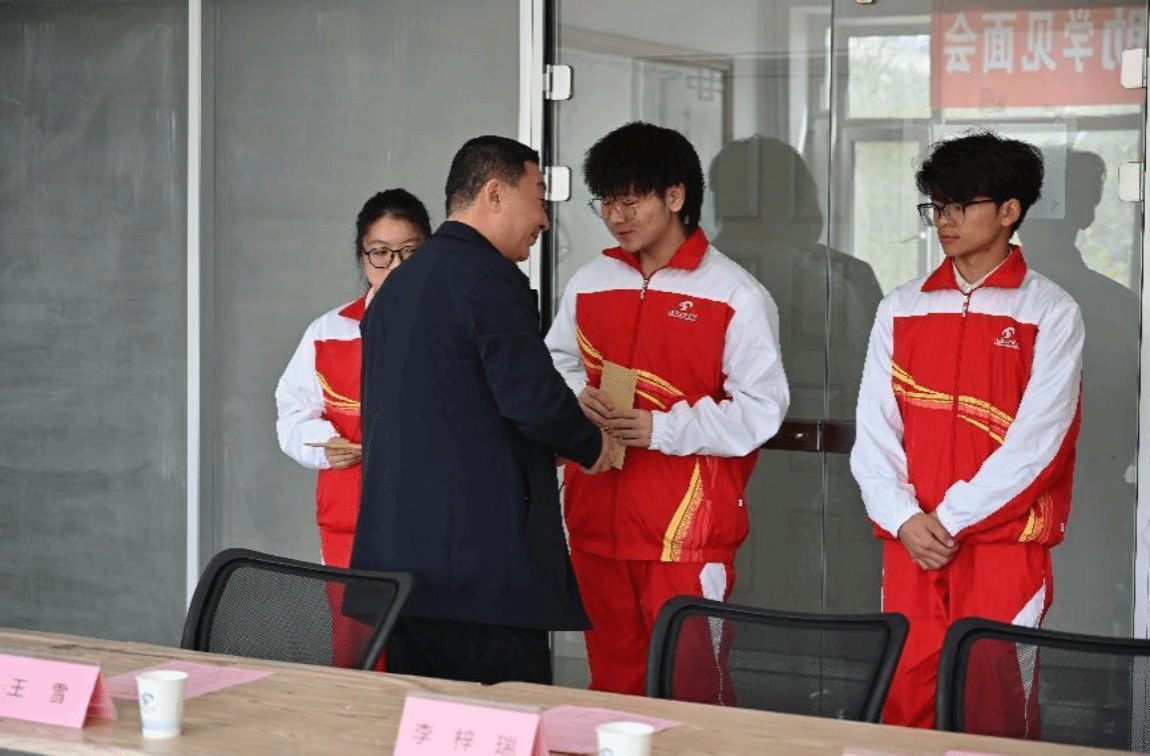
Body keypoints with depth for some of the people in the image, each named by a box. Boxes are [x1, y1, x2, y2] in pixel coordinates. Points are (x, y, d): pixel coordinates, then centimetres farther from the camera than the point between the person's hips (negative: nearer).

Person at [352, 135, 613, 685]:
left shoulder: (395, 287, 19)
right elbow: (534, 398, -18)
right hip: (480, 553, -9)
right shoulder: (488, 276, -9)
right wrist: (591, 445, 2)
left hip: (393, 552, 9)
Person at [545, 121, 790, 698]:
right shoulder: (590, 283, 10)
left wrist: (662, 429, -18)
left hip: (688, 528, -5)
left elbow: (761, 408, -9)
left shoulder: (734, 294, -6)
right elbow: (557, 362, 22)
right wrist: (578, 395, -1)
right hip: (597, 520, 5)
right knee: (610, 674, 12)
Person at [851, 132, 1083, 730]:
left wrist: (950, 519, -12)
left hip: (1004, 546, -3)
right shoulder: (901, 309, 11)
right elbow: (874, 428, 6)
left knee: (995, 703, -1)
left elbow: (1036, 441, -9)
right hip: (911, 544, 4)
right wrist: (904, 519, -8)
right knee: (904, 700, 3)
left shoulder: (1051, 314, -1)